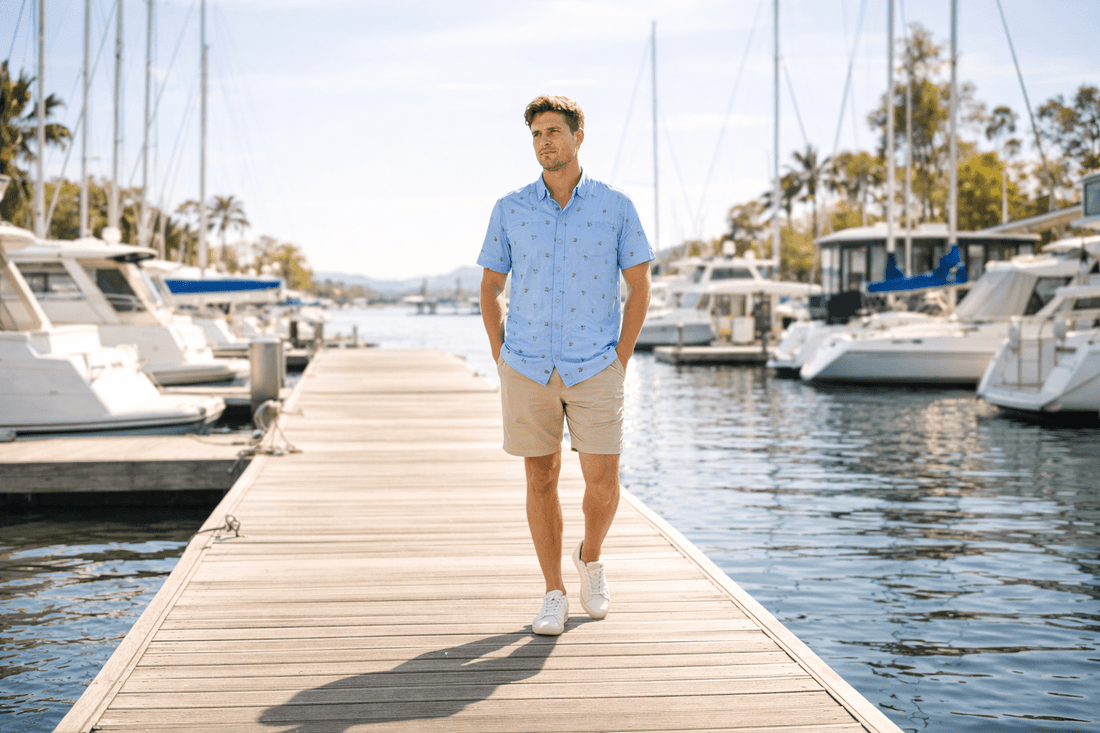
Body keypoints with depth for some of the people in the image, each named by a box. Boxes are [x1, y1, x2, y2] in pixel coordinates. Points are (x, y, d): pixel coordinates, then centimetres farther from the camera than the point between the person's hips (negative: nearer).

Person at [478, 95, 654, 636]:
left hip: (595, 369, -1)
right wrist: (503, 364, 2)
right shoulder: (510, 210, 1)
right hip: (528, 368, 1)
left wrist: (620, 363, -3)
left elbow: (639, 287, 3)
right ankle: (554, 594, 17)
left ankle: (589, 559, 26)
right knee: (541, 480, 5)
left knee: (603, 483, -5)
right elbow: (490, 289, 9)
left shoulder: (615, 206, -2)